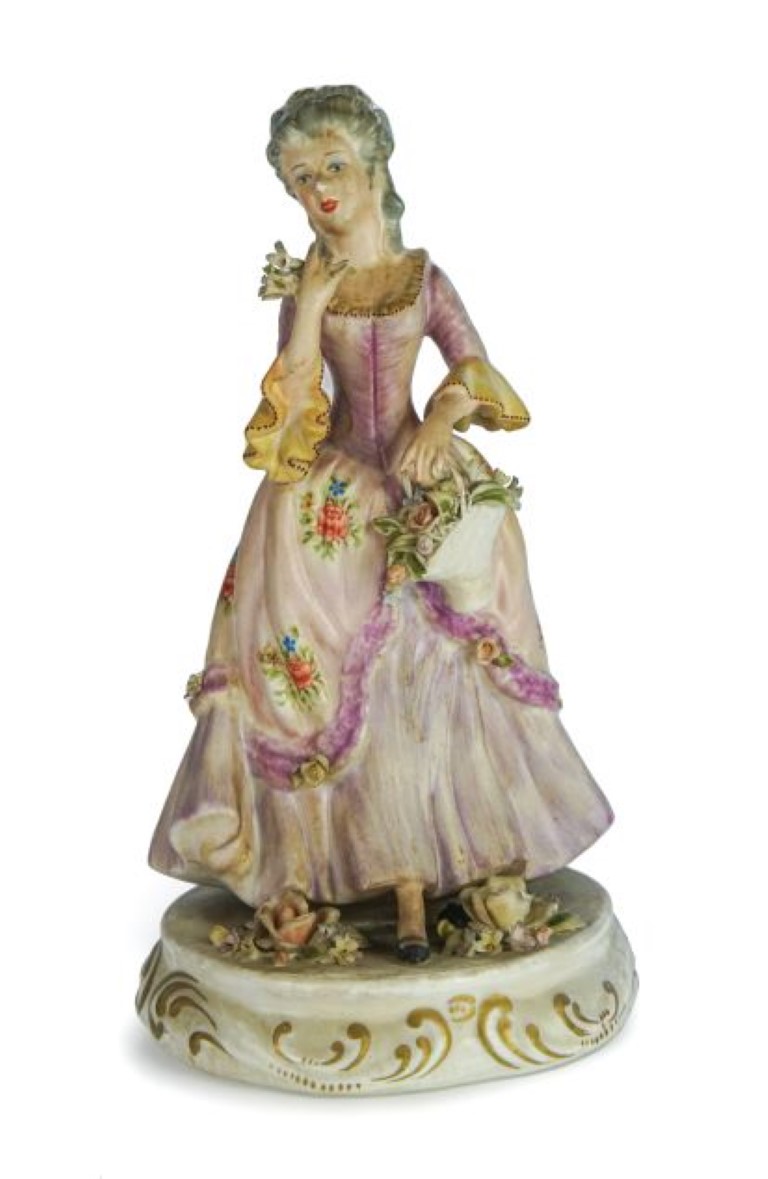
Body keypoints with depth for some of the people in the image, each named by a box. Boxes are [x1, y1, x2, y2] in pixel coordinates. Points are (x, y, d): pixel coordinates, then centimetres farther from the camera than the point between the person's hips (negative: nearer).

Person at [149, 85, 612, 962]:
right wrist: (311, 304, -11)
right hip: (333, 503, 0)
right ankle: (408, 889, 5)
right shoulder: (301, 290, 6)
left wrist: (442, 419, -18)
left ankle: (413, 879, 8)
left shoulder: (425, 279, 6)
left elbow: (478, 377, 1)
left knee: (427, 684, -2)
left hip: (425, 492, 0)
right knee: (365, 693, -3)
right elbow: (289, 404, -6)